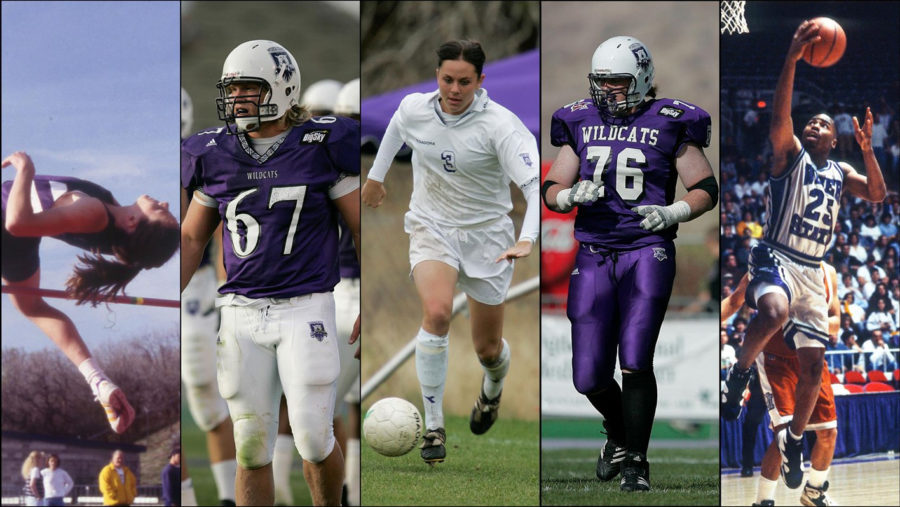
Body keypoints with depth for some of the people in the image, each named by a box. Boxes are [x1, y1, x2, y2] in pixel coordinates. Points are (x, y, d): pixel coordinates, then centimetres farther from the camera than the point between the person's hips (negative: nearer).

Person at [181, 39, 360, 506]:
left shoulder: (322, 147, -4)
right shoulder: (216, 156, 5)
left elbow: (362, 229, 0)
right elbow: (191, 239, 14)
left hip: (305, 309, -3)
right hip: (241, 311, 3)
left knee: (313, 439, -7)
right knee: (251, 448, 3)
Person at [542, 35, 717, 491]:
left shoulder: (669, 124, -2)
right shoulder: (581, 123, 10)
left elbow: (706, 189, 2)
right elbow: (552, 191, 12)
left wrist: (673, 213, -16)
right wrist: (571, 195, -10)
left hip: (647, 253, -4)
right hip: (594, 256, 4)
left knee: (635, 363, -14)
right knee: (589, 376, 2)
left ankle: (636, 462, 0)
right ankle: (619, 432, 33)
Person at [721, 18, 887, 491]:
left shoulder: (840, 171, 18)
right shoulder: (790, 153, 1)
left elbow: (877, 194, 6)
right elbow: (780, 119, -18)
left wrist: (867, 149, -7)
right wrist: (791, 61, -30)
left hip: (813, 272, 6)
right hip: (777, 258, -6)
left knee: (813, 364, 3)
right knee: (774, 311, -40)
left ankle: (794, 440, 19)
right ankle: (739, 372, -16)